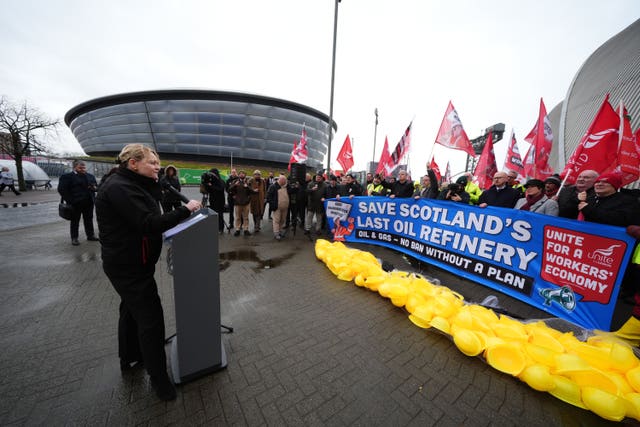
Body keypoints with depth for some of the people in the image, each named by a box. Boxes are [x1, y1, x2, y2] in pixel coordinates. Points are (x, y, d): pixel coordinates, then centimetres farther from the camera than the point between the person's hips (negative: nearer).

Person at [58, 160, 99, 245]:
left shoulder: (90, 176, 13)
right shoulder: (67, 176, -3)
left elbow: (96, 186, 19)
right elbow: (62, 189, -7)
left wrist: (95, 188, -6)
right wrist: (70, 201, -14)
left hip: (89, 203, 4)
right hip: (75, 203, -4)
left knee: (89, 220, 12)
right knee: (75, 221, 6)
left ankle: (90, 235, 20)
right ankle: (74, 238, 14)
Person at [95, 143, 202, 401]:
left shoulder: (129, 184, 10)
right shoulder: (119, 188, -22)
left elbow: (154, 201, 5)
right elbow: (149, 224, -30)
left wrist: (154, 182, -4)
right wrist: (185, 210, -26)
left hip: (129, 263, 11)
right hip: (128, 266, -11)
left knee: (132, 309, 24)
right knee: (150, 318, -3)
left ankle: (129, 358, 46)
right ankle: (158, 377, 14)